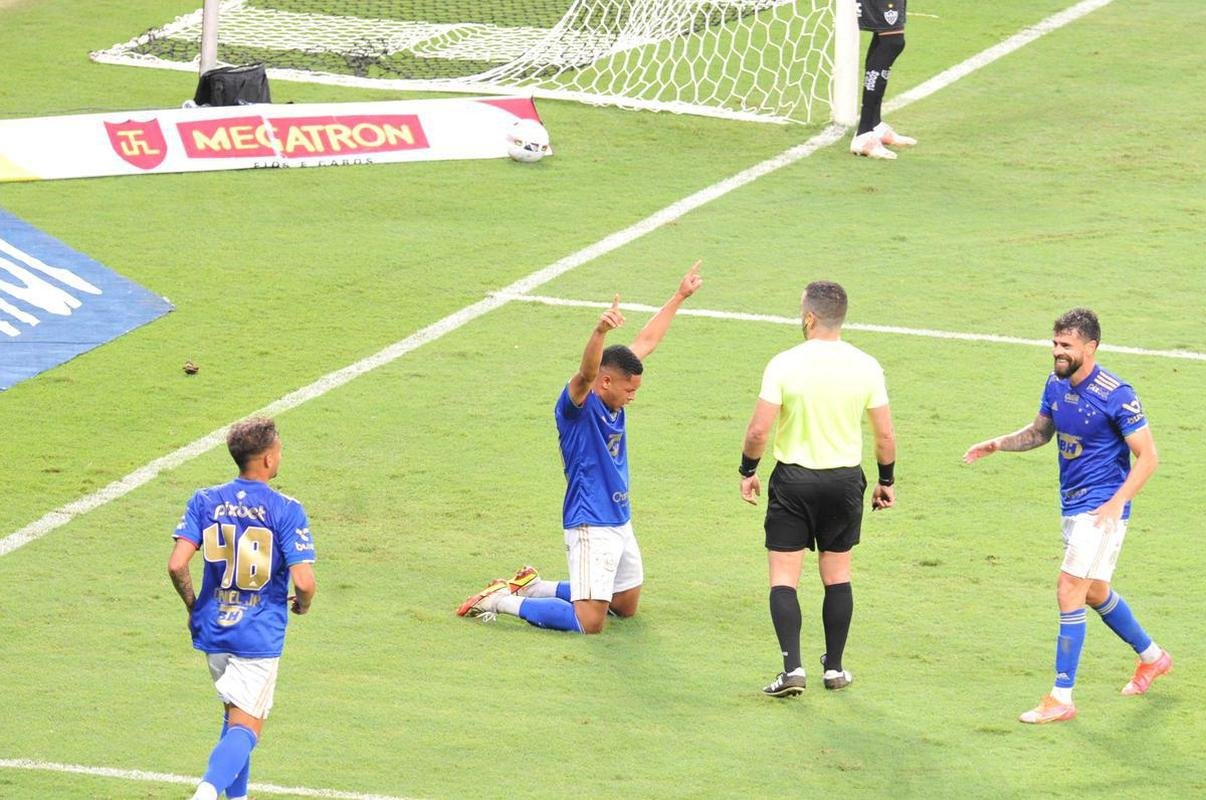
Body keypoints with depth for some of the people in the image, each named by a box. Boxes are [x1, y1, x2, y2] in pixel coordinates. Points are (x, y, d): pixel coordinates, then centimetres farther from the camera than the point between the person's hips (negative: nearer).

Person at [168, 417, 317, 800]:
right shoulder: (286, 510, -12)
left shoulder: (204, 502, -2)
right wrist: (301, 605, 6)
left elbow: (176, 564, -11)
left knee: (235, 715, 24)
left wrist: (193, 605, 8)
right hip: (259, 635, -4)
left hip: (212, 629, 4)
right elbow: (304, 581, -18)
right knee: (245, 729, -1)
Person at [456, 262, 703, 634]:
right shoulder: (577, 404, -17)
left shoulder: (612, 400, 6)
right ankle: (504, 600, -1)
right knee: (589, 623, -14)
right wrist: (601, 331, -60)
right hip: (591, 527, -10)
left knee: (626, 606, 23)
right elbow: (586, 371, -40)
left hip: (620, 522, 10)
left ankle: (537, 587, 31)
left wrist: (679, 296, 22)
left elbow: (646, 341, 16)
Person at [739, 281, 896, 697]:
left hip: (793, 479, -3)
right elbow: (885, 435, 0)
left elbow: (758, 430, -12)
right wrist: (886, 481, 14)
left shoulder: (785, 365, -12)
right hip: (845, 480, 3)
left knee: (784, 578, 2)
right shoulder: (865, 366, -4)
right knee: (837, 575, 15)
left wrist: (748, 472, 4)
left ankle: (792, 667, -9)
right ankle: (834, 667, 18)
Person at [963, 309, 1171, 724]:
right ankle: (1151, 657, 43)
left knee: (1069, 593, -13)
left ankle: (1061, 698, -10)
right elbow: (1040, 432, 20)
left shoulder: (1116, 395, -20)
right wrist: (997, 444, 2)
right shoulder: (1055, 384, 3)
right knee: (1094, 593, 21)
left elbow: (1147, 456, -16)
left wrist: (1116, 503, -25)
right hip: (1072, 504, 9)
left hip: (1101, 508, -9)